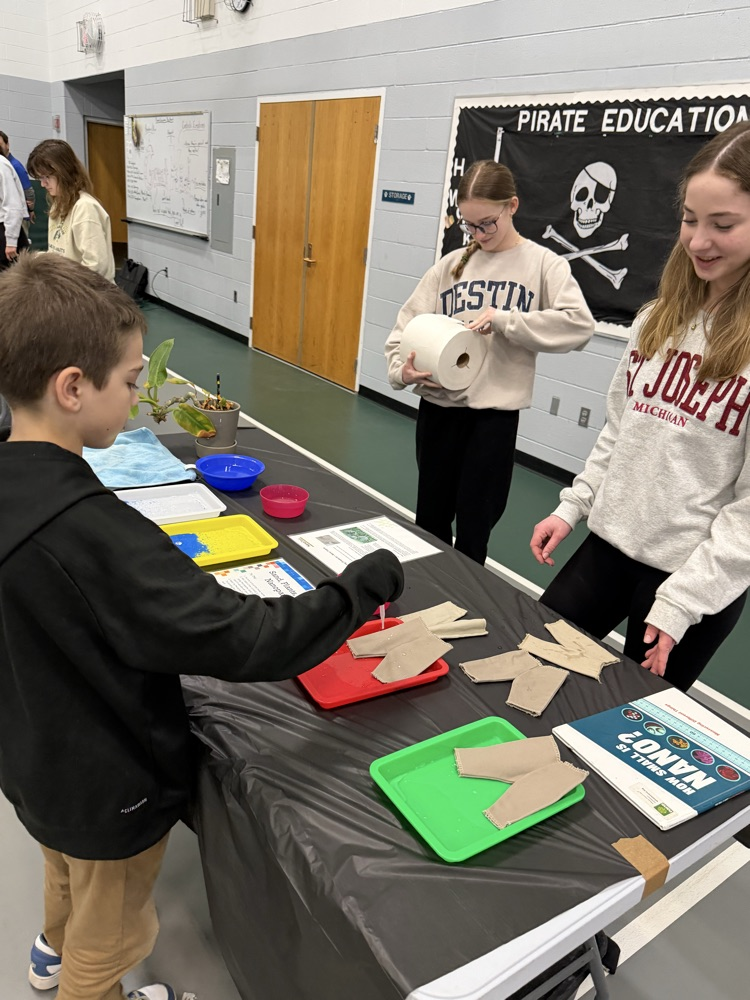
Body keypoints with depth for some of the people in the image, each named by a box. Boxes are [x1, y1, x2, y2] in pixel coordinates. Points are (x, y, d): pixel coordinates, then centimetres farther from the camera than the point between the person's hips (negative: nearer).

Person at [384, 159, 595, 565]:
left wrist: (503, 318, -20)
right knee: (430, 516, 15)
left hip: (496, 411, -3)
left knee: (474, 524, 6)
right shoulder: (451, 264, 7)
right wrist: (402, 369, -16)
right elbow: (407, 326, 3)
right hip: (438, 405, 4)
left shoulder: (542, 264, -1)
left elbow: (579, 324, -15)